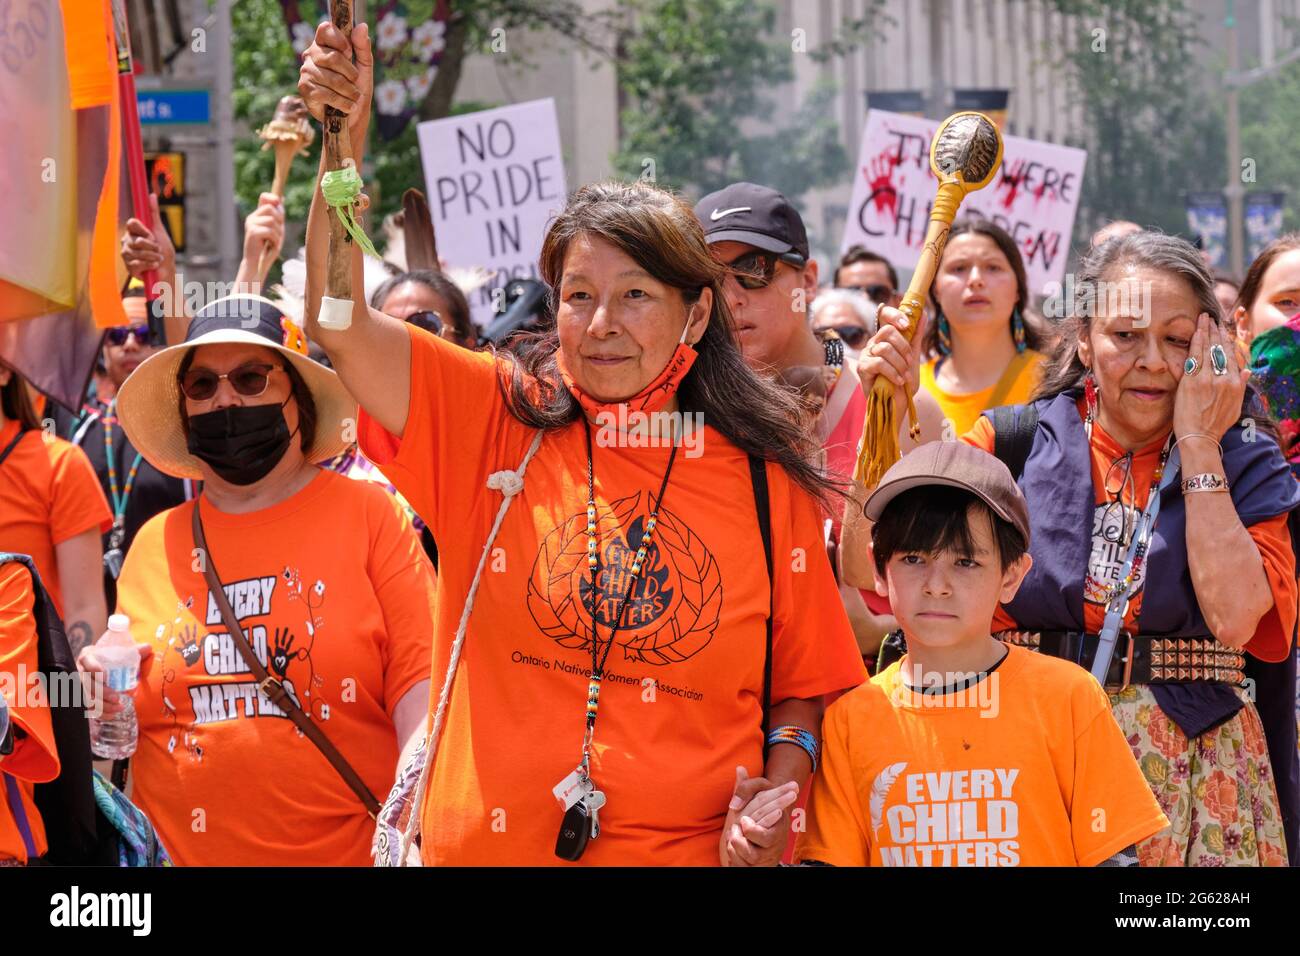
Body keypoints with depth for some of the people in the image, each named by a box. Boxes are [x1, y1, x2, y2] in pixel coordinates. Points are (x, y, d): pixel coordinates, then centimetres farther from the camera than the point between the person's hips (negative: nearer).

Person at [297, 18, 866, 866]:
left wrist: (778, 789, -10)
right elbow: (339, 326, -11)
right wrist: (345, 141, -21)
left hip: (693, 850, 0)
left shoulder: (761, 479, 1)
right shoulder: (496, 421, 0)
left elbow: (803, 682, 8)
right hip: (491, 843, 1)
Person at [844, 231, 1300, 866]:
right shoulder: (1017, 443, 4)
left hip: (1192, 769, 0)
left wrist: (1199, 444, -9)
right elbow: (870, 575, -5)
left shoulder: (1242, 462, 4)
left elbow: (1233, 617, -15)